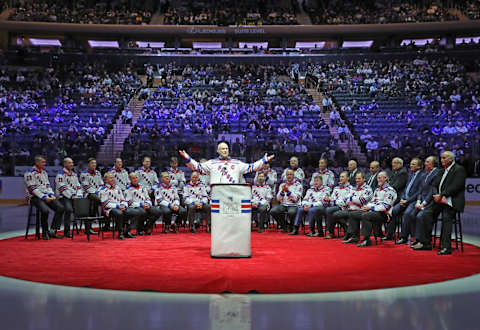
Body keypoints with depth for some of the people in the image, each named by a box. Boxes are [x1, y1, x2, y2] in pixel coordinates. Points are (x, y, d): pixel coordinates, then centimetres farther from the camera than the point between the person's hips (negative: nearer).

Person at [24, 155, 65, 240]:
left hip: (47, 196, 7)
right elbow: (32, 189, -14)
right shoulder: (29, 173, -6)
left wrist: (52, 195, 1)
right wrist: (44, 198, -19)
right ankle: (45, 233, -14)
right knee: (45, 210, -33)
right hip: (35, 197, -7)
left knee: (60, 208, -14)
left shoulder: (44, 172, 19)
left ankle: (52, 231, -12)